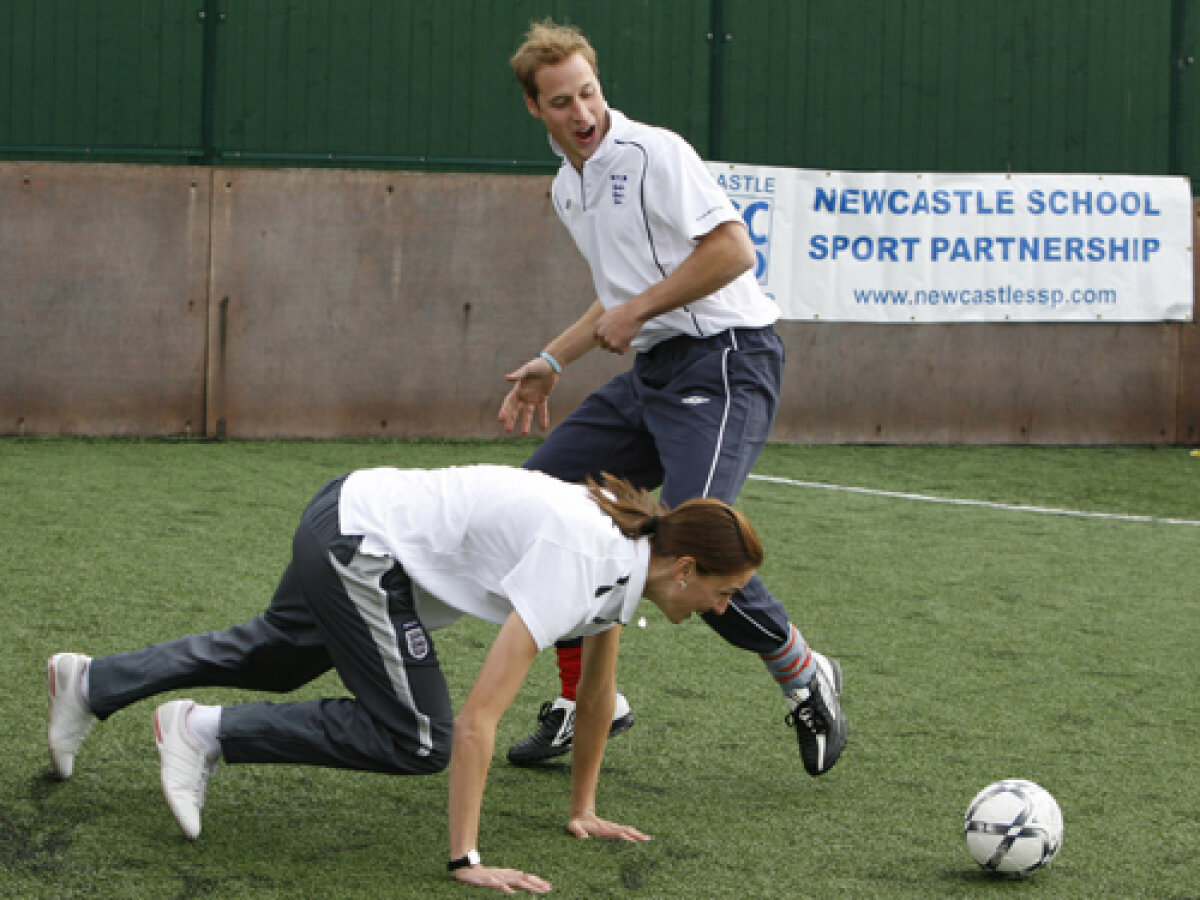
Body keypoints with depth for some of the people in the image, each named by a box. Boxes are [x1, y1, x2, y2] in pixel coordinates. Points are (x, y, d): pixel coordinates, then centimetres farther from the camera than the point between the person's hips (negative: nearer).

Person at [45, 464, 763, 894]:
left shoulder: (628, 556, -3)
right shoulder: (576, 568, -29)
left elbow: (598, 693, 12)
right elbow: (477, 720, -31)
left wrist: (583, 811, 15)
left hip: (355, 513, 9)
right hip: (356, 545, -9)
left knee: (276, 657, 29)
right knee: (417, 740, -8)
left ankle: (92, 684, 42)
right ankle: (205, 733, -2)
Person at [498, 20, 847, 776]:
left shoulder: (653, 154, -11)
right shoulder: (567, 187, 17)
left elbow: (733, 250, -20)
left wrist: (639, 311, -15)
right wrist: (553, 362, 26)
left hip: (725, 360, -9)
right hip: (652, 372, 9)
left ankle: (804, 677, -2)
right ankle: (586, 702, 14)